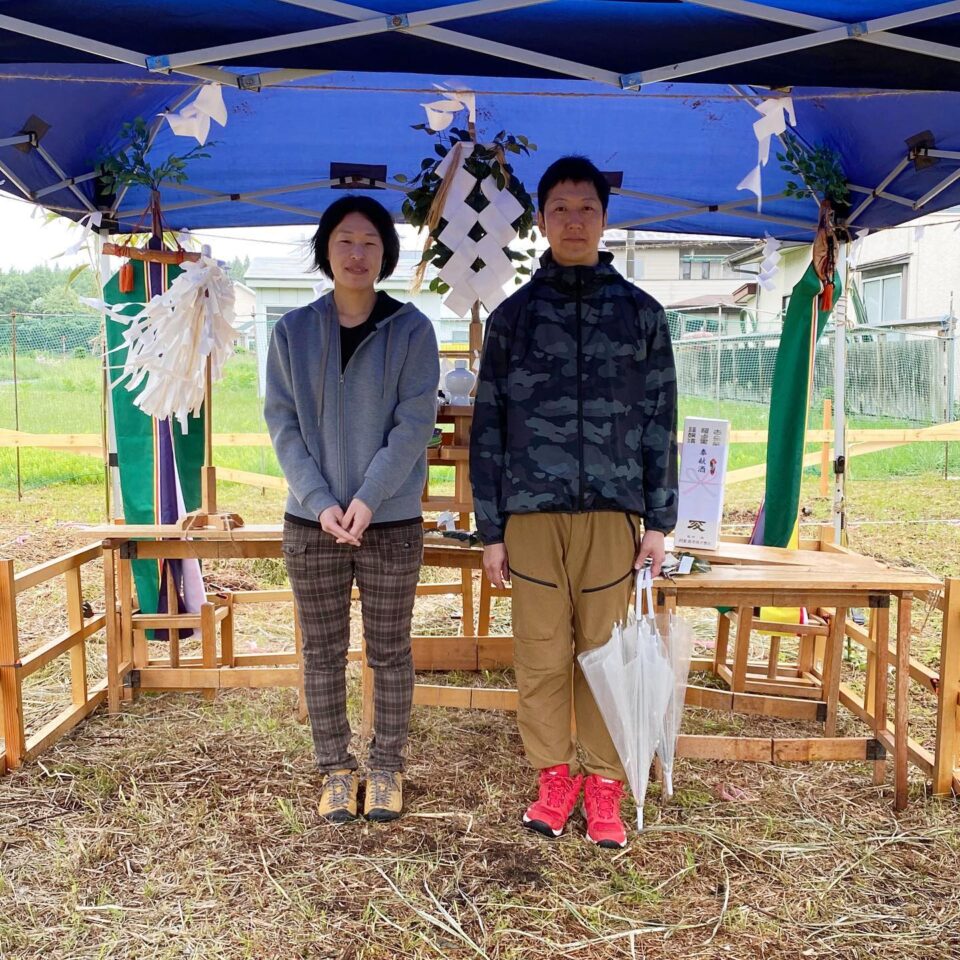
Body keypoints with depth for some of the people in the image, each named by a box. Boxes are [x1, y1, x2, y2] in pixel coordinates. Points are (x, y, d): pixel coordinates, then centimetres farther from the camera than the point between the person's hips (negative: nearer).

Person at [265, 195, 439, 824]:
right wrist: (320, 501, -12)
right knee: (323, 653, 10)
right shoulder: (293, 331, 3)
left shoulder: (411, 329, -2)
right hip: (312, 521, 2)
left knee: (390, 651, 9)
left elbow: (414, 423, -8)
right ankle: (336, 768, 25)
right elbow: (282, 423, -1)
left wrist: (368, 498, -17)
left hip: (392, 521, -1)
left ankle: (388, 767, 25)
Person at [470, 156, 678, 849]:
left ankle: (603, 786, 17)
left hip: (611, 512, 0)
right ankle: (555, 779, 20)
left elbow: (660, 420, 9)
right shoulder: (512, 316, 8)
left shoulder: (641, 313, 8)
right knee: (541, 655, 4)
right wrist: (491, 528, 3)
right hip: (532, 513, 1)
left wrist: (660, 518, 3)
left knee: (603, 654, 4)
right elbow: (488, 426, 7)